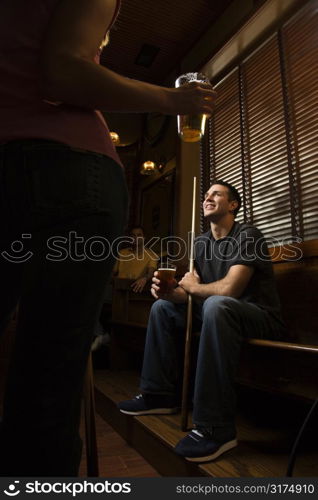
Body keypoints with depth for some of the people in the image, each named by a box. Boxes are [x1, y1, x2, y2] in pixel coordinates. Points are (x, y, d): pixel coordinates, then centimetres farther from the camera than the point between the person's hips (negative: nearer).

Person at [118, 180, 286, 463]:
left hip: (261, 316, -8)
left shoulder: (247, 236, -13)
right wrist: (169, 290, -17)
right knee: (163, 306, 6)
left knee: (216, 305, -38)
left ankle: (216, 427, -31)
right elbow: (190, 292, 6)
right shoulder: (201, 243, 10)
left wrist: (194, 287, -8)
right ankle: (160, 394, 7)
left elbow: (229, 288, -26)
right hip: (221, 314, 8)